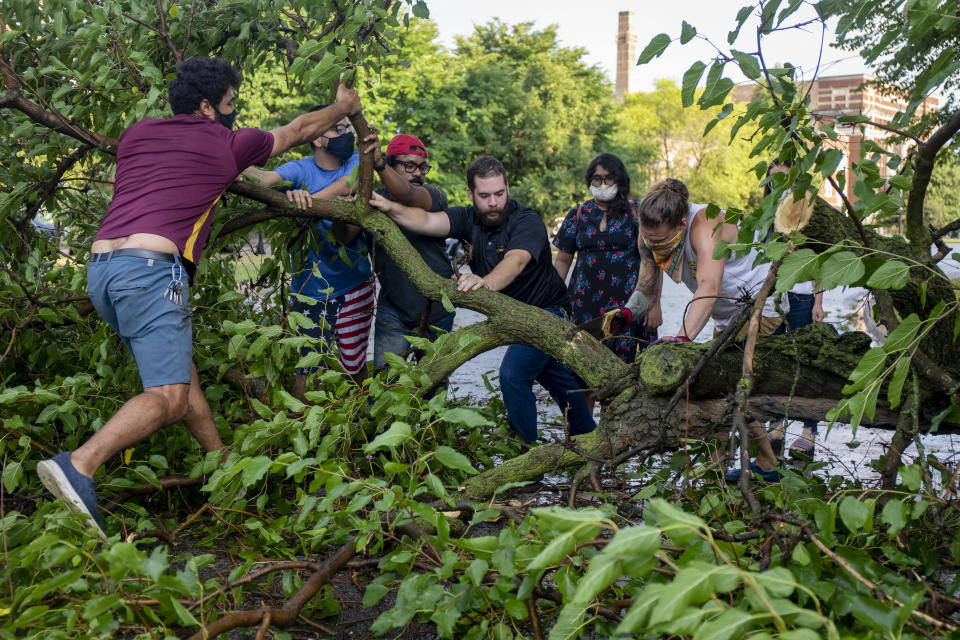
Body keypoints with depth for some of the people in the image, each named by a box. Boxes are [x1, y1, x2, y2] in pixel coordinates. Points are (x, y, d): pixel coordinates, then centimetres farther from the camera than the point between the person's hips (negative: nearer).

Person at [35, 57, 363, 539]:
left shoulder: (137, 133, 22)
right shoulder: (228, 144, 9)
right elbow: (299, 129, 25)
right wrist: (344, 106, 42)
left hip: (100, 265, 8)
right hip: (151, 266, -8)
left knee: (180, 370, 17)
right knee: (168, 396, -12)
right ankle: (79, 466, -29)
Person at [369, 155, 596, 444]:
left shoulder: (527, 221, -24)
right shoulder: (470, 218, -6)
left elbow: (516, 261, -44)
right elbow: (427, 221, -23)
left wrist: (486, 282, -64)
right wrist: (390, 207, -41)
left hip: (546, 311, -7)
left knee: (513, 374, -21)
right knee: (559, 378, 20)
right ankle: (588, 437, 38)